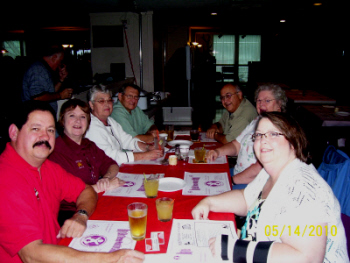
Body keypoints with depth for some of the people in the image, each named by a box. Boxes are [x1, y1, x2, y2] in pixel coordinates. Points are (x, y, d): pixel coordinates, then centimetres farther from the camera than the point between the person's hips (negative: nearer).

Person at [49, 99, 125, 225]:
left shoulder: (88, 145, 14)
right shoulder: (56, 151, -13)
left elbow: (112, 165, 17)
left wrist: (106, 178, -7)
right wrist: (103, 186, -15)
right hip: (71, 214, -8)